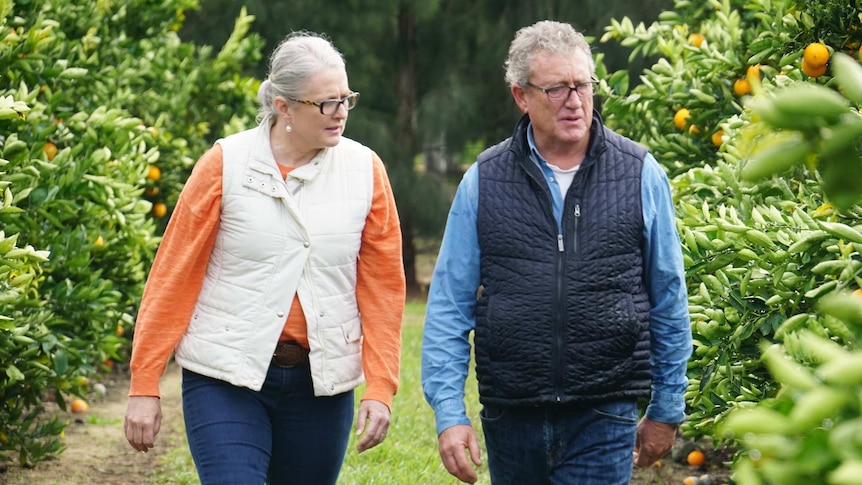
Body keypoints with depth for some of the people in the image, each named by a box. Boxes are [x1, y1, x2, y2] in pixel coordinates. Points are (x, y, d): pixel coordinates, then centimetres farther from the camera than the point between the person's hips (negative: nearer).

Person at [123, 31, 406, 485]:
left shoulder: (364, 170, 2)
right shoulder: (227, 163, -5)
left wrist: (380, 387, -3)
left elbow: (383, 288, 4)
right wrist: (144, 384, -4)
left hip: (321, 383, 3)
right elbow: (173, 276, -2)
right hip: (227, 378, -3)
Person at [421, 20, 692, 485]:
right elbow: (449, 304, 3)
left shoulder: (640, 174, 2)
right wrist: (449, 412, -5)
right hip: (510, 419, 2)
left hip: (605, 420, -2)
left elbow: (669, 300, 9)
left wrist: (666, 411, 11)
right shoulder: (484, 181, 3)